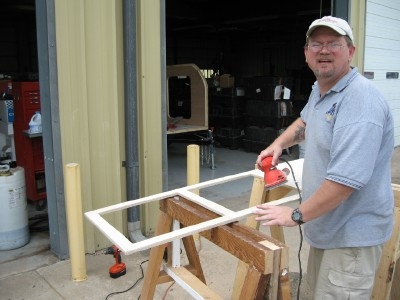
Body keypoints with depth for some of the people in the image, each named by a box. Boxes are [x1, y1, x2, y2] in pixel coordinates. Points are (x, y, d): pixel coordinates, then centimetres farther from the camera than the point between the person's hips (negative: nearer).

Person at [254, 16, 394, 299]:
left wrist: (296, 215, -21)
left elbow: (345, 179, -31)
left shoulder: (361, 101, -26)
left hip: (352, 234, -9)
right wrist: (279, 144, 12)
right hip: (327, 226, 9)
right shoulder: (320, 89, 5)